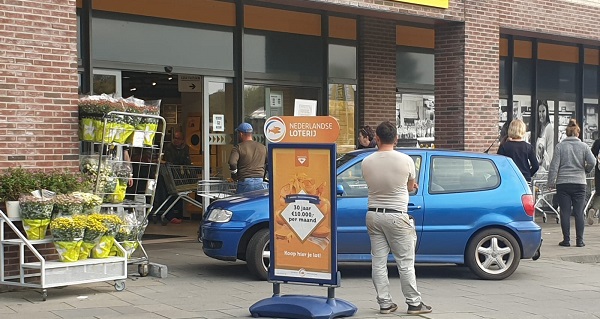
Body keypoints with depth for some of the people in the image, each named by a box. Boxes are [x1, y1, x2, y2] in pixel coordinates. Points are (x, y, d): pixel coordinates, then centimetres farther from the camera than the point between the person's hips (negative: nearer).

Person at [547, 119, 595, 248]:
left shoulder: (560, 146, -2)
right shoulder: (584, 146, 0)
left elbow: (554, 166, -4)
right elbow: (592, 162, -6)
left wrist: (551, 182, 2)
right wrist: (585, 170, 14)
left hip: (563, 184, -1)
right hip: (579, 183, 1)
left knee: (565, 212, 3)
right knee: (579, 213, 5)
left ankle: (566, 240, 5)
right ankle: (579, 240, 6)